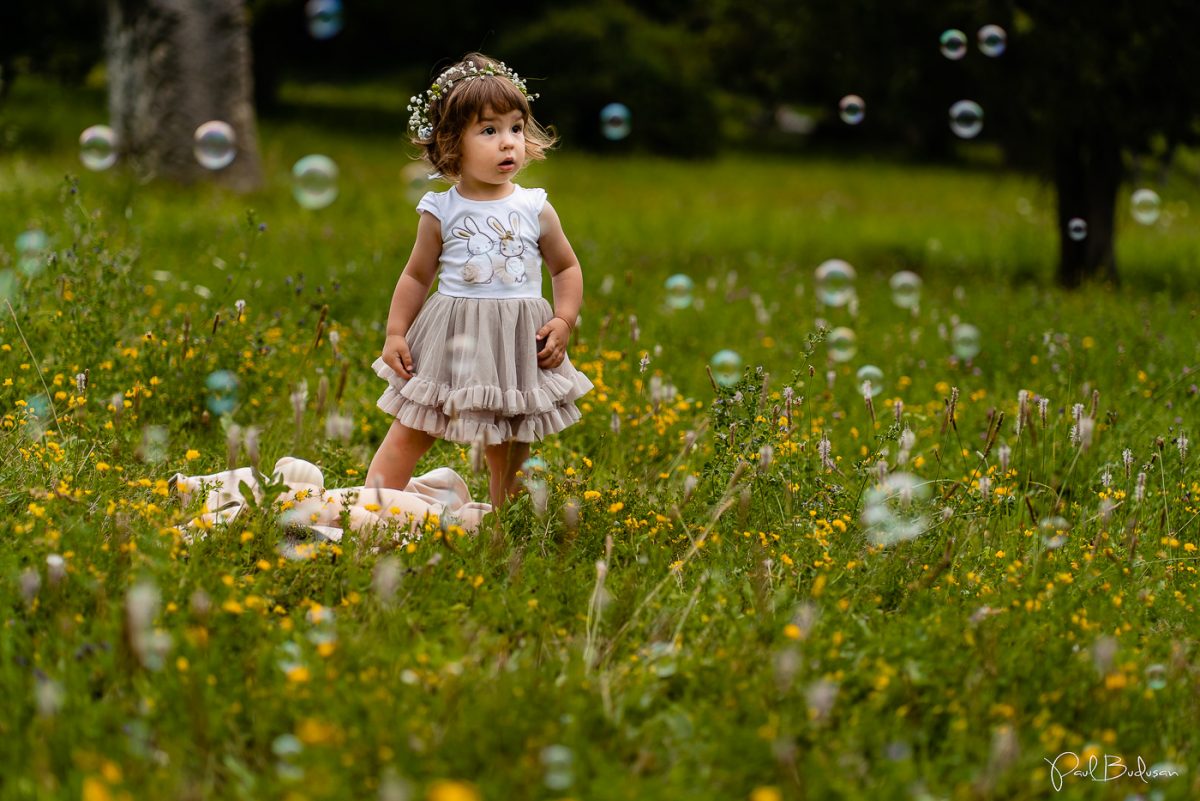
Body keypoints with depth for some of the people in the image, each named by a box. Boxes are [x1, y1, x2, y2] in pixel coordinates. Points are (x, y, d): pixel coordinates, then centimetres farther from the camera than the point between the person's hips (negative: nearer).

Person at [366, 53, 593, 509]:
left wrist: (563, 321, -4)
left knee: (508, 454, 10)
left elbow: (567, 269, 10)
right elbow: (417, 276, 6)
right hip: (451, 343, -1)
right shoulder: (440, 212, -3)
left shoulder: (535, 210, 0)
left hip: (519, 347, 1)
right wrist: (395, 333, 0)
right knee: (408, 435, 1)